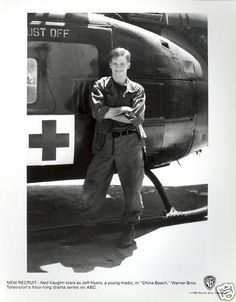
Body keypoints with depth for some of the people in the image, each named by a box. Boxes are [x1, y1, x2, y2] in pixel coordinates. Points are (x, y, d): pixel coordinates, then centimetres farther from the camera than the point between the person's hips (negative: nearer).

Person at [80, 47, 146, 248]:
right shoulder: (100, 86, 11)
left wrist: (109, 114, -7)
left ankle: (130, 228, 21)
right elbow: (97, 111, -7)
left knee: (132, 188, 2)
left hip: (130, 143, -1)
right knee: (91, 189, 1)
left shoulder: (137, 90, 9)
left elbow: (137, 118, -7)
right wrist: (122, 109, -8)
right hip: (105, 143, 1)